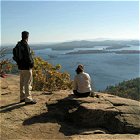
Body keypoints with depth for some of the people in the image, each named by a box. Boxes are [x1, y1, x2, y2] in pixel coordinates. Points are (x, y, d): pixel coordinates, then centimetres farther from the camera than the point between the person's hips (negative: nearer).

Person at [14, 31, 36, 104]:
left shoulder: (18, 44, 10)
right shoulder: (25, 45, -18)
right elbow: (28, 56, -21)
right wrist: (31, 64, -9)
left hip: (20, 66, 9)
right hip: (26, 67, -9)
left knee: (22, 82, 16)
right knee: (28, 83, -3)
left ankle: (22, 97, 26)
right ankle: (28, 99, 2)